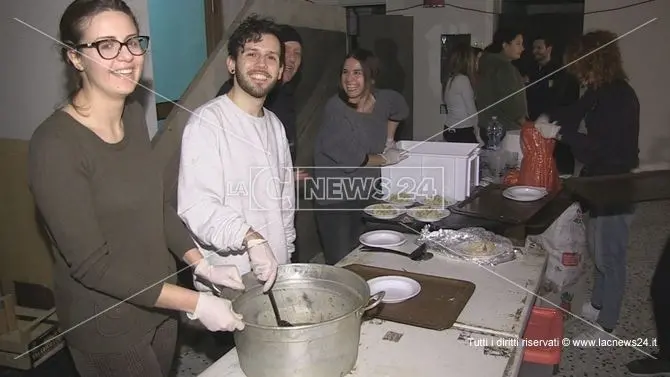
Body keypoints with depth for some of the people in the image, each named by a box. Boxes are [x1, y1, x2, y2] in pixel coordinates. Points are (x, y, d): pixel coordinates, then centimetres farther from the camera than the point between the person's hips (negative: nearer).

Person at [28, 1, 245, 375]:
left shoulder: (134, 114, -2)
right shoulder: (55, 145, -24)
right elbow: (91, 264, -23)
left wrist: (203, 265, -4)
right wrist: (196, 303, -22)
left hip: (159, 304, 6)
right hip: (108, 326, -6)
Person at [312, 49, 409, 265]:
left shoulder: (384, 100, 0)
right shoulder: (336, 108, -17)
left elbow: (401, 110, 25)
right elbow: (350, 157, -20)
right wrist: (385, 159, -5)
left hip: (366, 194, 6)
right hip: (335, 199, -6)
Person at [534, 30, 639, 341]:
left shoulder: (620, 97, -22)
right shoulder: (600, 91, 5)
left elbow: (603, 146, -26)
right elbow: (575, 113, 18)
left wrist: (559, 132, -24)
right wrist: (549, 119, -2)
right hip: (600, 183, 9)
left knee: (609, 257, 2)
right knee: (597, 249, 21)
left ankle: (605, 326, 15)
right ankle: (597, 306, 38)